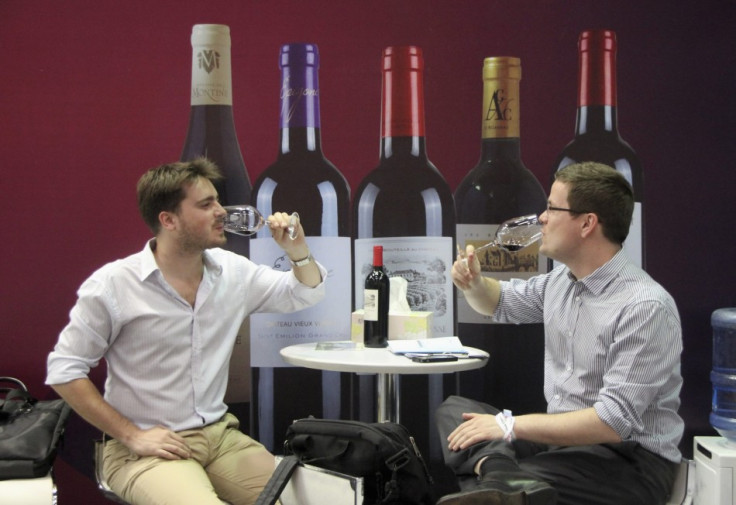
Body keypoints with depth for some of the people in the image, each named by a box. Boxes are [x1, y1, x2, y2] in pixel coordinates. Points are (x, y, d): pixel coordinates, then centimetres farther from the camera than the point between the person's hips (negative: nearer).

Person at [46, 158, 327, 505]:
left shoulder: (233, 270, 4)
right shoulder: (112, 285, -11)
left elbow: (306, 294, 17)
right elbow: (64, 371, -6)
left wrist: (298, 251, -4)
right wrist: (133, 436, -12)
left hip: (220, 434, 5)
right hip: (146, 448, -5)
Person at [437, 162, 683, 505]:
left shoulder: (645, 306, -20)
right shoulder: (561, 281, 8)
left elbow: (614, 422, -25)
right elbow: (501, 302, 29)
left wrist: (510, 425, -22)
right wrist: (474, 284, 4)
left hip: (627, 460, -10)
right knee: (454, 409, -9)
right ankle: (498, 471, -31)